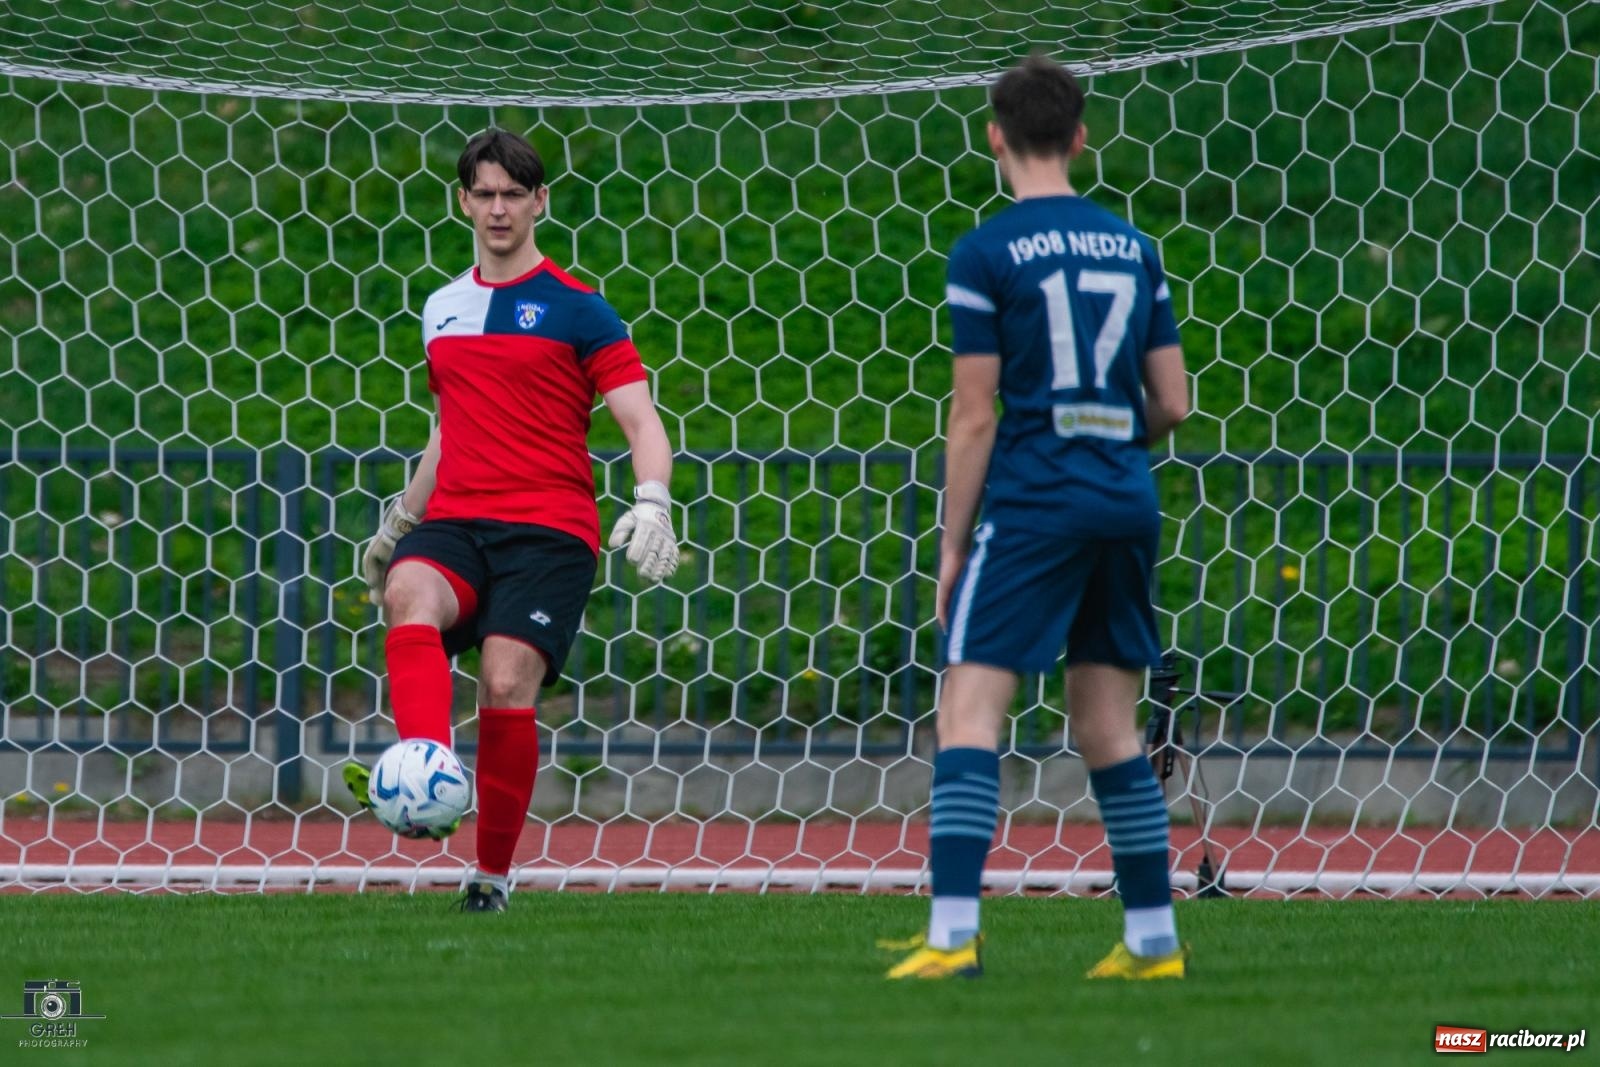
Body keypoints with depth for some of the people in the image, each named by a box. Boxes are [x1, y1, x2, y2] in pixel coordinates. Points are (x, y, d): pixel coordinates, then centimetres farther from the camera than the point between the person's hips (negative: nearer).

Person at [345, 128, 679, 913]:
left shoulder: (575, 309, 2)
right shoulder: (442, 310, 18)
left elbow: (641, 420, -3)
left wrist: (652, 504, -20)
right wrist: (398, 521, 32)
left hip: (548, 530, -4)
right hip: (453, 522, 4)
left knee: (507, 683, -19)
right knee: (410, 595, -31)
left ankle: (494, 871, -1)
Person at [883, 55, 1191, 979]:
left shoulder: (987, 253, -5)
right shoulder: (1134, 248, 10)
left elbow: (975, 417, -7)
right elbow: (1172, 403, 11)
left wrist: (952, 547, -1)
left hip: (1033, 501, -5)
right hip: (1127, 506, 5)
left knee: (970, 707, -6)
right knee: (1109, 726, 13)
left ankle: (955, 931, -18)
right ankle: (1154, 937, 14)